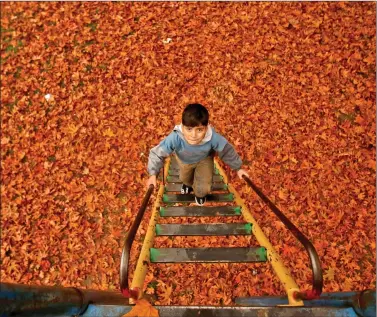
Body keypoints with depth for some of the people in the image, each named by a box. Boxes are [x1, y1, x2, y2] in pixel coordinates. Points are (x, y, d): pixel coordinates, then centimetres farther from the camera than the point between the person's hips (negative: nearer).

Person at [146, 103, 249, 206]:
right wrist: (153, 174, -40)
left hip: (204, 159, -1)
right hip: (184, 160, 1)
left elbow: (227, 151, -25)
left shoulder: (213, 138, -44)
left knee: (203, 188, 0)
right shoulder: (175, 138, -47)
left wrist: (238, 168, -12)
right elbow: (157, 153, -33)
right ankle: (188, 183, 69)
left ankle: (200, 194, 39)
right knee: (184, 178, 29)